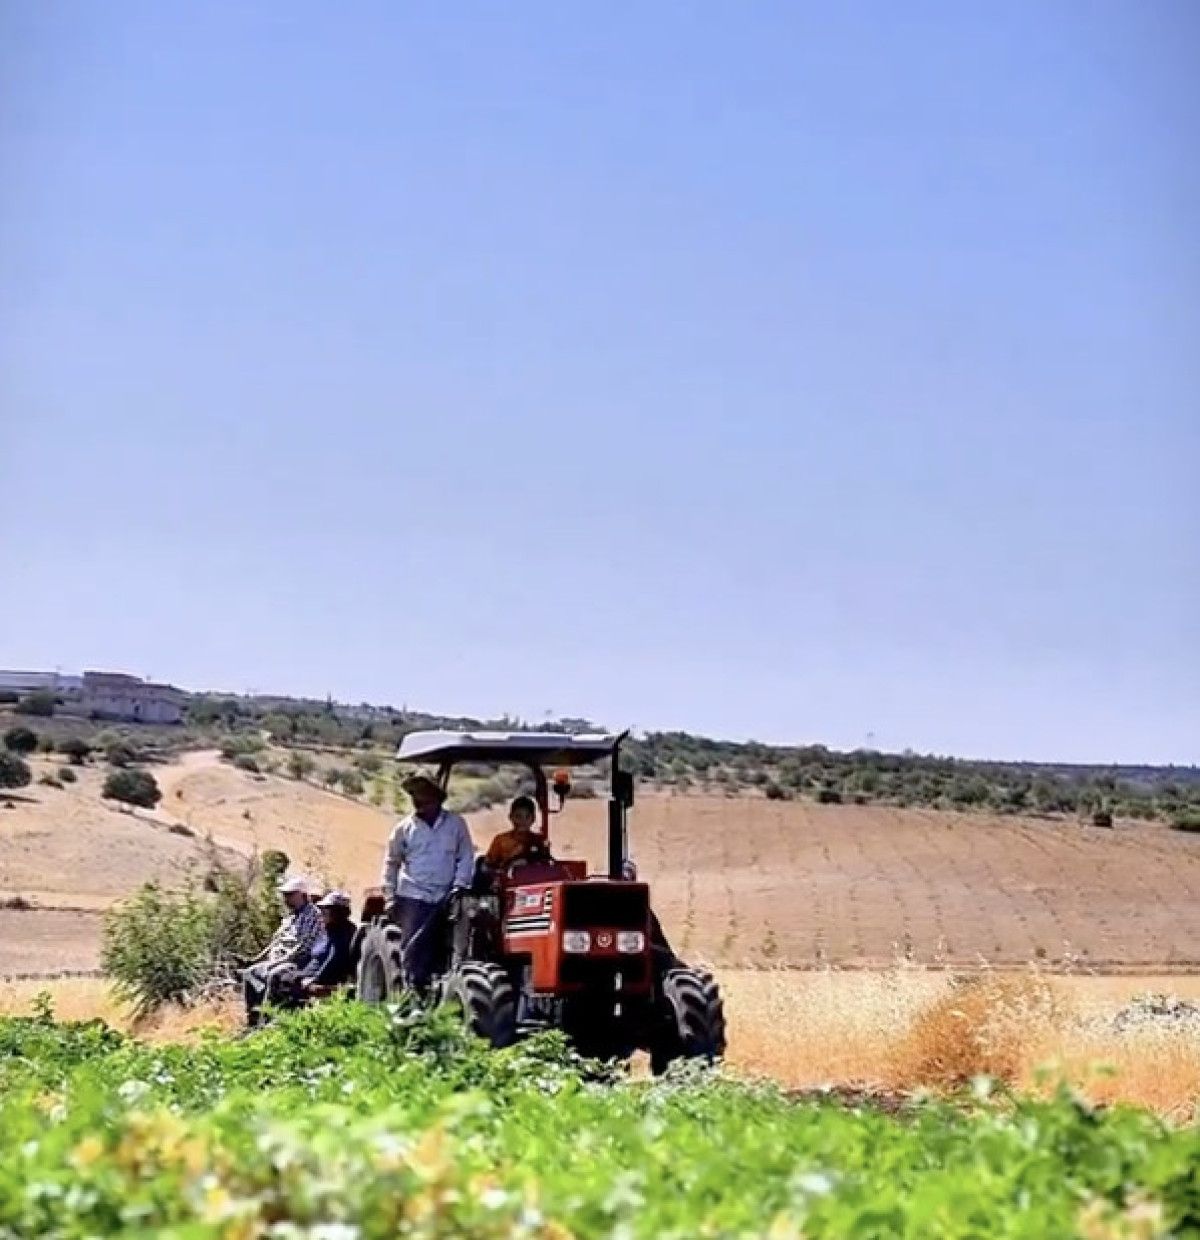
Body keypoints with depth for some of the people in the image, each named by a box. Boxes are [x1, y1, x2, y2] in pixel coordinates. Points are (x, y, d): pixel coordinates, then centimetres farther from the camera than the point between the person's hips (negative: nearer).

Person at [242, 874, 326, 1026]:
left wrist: (281, 960, -23)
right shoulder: (289, 916, 19)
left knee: (273, 976, -35)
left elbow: (303, 947, -18)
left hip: (300, 962, -9)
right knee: (249, 974, -4)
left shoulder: (312, 915, -9)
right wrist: (258, 958, 9)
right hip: (279, 961, 9)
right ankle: (253, 1020, -7)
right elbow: (276, 941, 22)